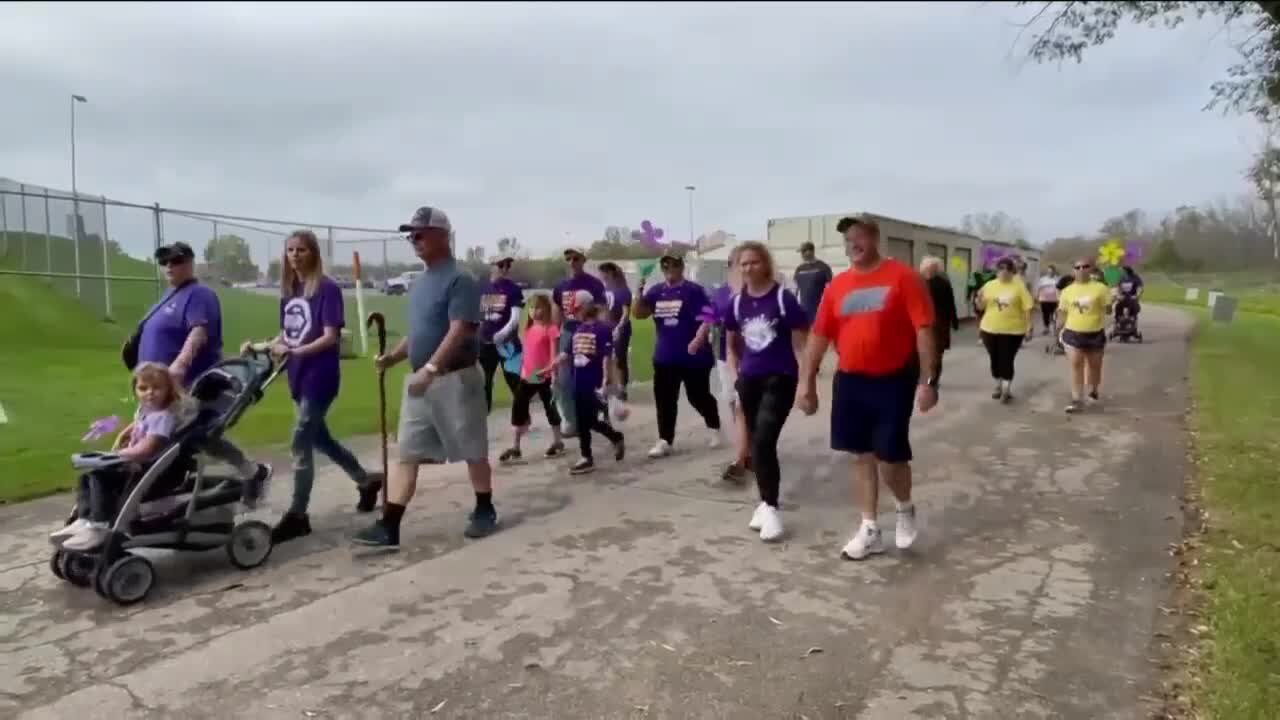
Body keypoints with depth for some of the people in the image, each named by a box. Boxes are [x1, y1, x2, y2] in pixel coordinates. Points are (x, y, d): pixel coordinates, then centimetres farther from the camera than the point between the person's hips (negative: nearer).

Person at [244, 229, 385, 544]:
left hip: (321, 376, -8)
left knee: (301, 443, -7)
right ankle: (366, 480, 36)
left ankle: (297, 515, 2)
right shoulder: (288, 291, 11)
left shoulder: (327, 288, -12)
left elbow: (330, 337, -17)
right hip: (299, 376, 8)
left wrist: (295, 351, -27)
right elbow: (286, 333, 16)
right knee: (319, 438, 18)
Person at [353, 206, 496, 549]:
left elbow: (459, 331, -23)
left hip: (455, 379, -8)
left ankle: (485, 510, 25)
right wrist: (393, 357, 6)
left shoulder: (460, 280, -13)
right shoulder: (419, 283, 14)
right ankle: (388, 527, 5)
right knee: (406, 453, 4)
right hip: (420, 380, 8)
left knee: (472, 450, 7)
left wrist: (430, 368, -30)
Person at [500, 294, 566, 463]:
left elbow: (555, 356, -13)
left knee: (550, 408, 7)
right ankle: (515, 448, 9)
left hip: (544, 378, -6)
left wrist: (554, 375, -20)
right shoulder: (529, 328, 11)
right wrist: (523, 371, 17)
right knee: (518, 407, 3)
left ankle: (558, 443, 23)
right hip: (527, 377, 7)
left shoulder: (551, 329, -10)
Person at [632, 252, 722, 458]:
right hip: (664, 357, 5)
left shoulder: (694, 290, -9)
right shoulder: (656, 291, 7)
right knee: (664, 400, 4)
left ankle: (715, 429, 33)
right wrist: (640, 293, -10)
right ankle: (664, 441, 10)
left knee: (698, 396, 8)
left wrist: (698, 340, -26)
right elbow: (640, 314, 6)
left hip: (693, 356, -5)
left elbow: (707, 319, -13)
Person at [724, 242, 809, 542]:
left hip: (780, 379, -5)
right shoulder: (736, 302, 5)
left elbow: (803, 341, -6)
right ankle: (766, 503, 27)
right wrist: (736, 374, 9)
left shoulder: (783, 298, -9)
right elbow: (731, 344, 18)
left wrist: (807, 380, -7)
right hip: (749, 380, 5)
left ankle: (770, 508, -3)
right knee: (757, 443, 12)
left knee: (763, 441, -15)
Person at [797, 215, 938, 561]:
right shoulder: (838, 285, 6)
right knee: (862, 456, 10)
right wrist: (806, 383, 5)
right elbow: (819, 335, 8)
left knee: (891, 457, -1)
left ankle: (905, 509, 30)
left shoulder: (902, 276, -8)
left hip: (894, 381, -4)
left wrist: (928, 380, -16)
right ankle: (870, 530, 23)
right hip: (850, 382, 5)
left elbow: (924, 330, -11)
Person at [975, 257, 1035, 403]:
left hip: (1012, 330, -3)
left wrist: (1028, 327, -8)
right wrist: (979, 298, -16)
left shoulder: (1019, 286, -4)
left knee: (1006, 360, -2)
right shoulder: (989, 285, 3)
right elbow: (981, 306, 5)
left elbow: (1027, 307, -4)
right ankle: (998, 386, 29)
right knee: (995, 360, 12)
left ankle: (1006, 390, 8)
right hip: (990, 329, 3)